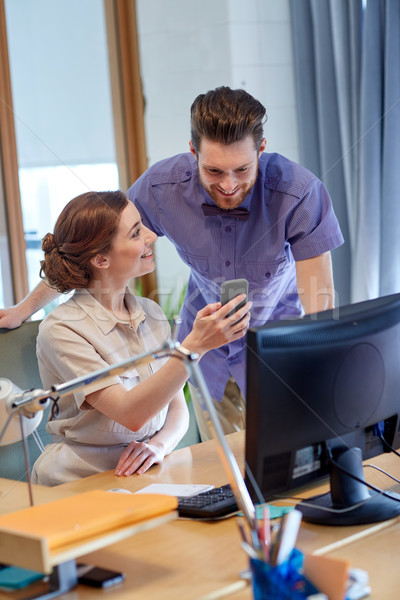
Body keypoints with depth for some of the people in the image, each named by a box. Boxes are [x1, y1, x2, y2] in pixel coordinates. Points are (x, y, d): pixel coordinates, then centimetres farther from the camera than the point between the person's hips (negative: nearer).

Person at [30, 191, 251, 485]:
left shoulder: (152, 314, 8)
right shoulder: (61, 330, -13)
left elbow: (177, 406, 10)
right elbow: (130, 414, -22)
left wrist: (158, 445, -12)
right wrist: (195, 346, -31)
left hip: (148, 476, 6)